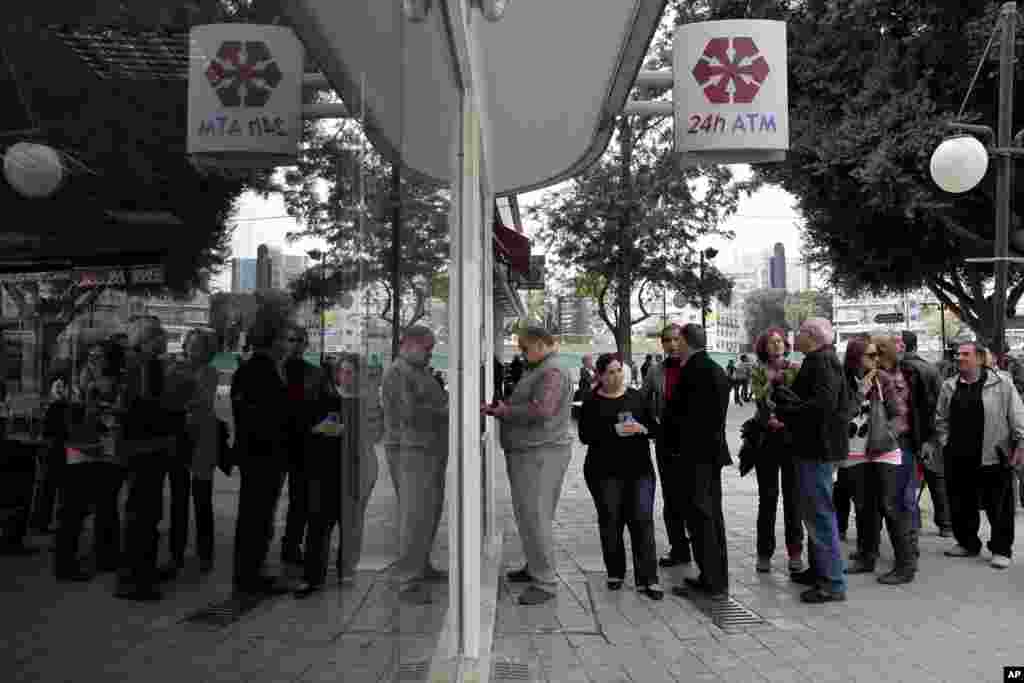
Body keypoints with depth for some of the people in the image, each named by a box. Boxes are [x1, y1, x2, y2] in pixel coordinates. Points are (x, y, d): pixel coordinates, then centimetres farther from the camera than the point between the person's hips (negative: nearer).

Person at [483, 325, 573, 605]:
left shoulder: (553, 372, -15)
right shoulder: (537, 370, 18)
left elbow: (540, 410, -27)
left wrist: (506, 411, -14)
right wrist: (498, 410, 7)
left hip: (540, 454, -11)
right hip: (526, 453, 11)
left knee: (535, 517, -9)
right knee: (527, 515, 18)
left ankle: (545, 582, -2)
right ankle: (534, 567, 31)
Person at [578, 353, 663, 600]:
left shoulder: (637, 397, 9)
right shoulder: (593, 403, 2)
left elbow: (654, 427, 10)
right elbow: (585, 435, -8)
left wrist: (642, 429, -12)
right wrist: (615, 431, -18)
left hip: (639, 469, 1)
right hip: (605, 471, -1)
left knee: (642, 520, -6)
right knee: (611, 522, 5)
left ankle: (647, 579, -1)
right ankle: (615, 573, 24)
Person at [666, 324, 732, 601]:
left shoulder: (692, 370, -15)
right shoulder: (718, 370, 11)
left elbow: (675, 409, -12)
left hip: (696, 452, -9)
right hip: (715, 448, 9)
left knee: (700, 515, -3)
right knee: (713, 513, 14)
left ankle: (712, 582, 1)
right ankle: (718, 578, 23)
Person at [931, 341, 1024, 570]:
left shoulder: (1001, 383, -2)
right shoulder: (949, 386, 10)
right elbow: (941, 420, 12)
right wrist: (931, 446, 4)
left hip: (993, 456, -4)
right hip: (958, 458, 4)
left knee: (999, 507, 3)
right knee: (961, 505, 12)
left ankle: (1001, 549, 16)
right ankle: (967, 543, 27)